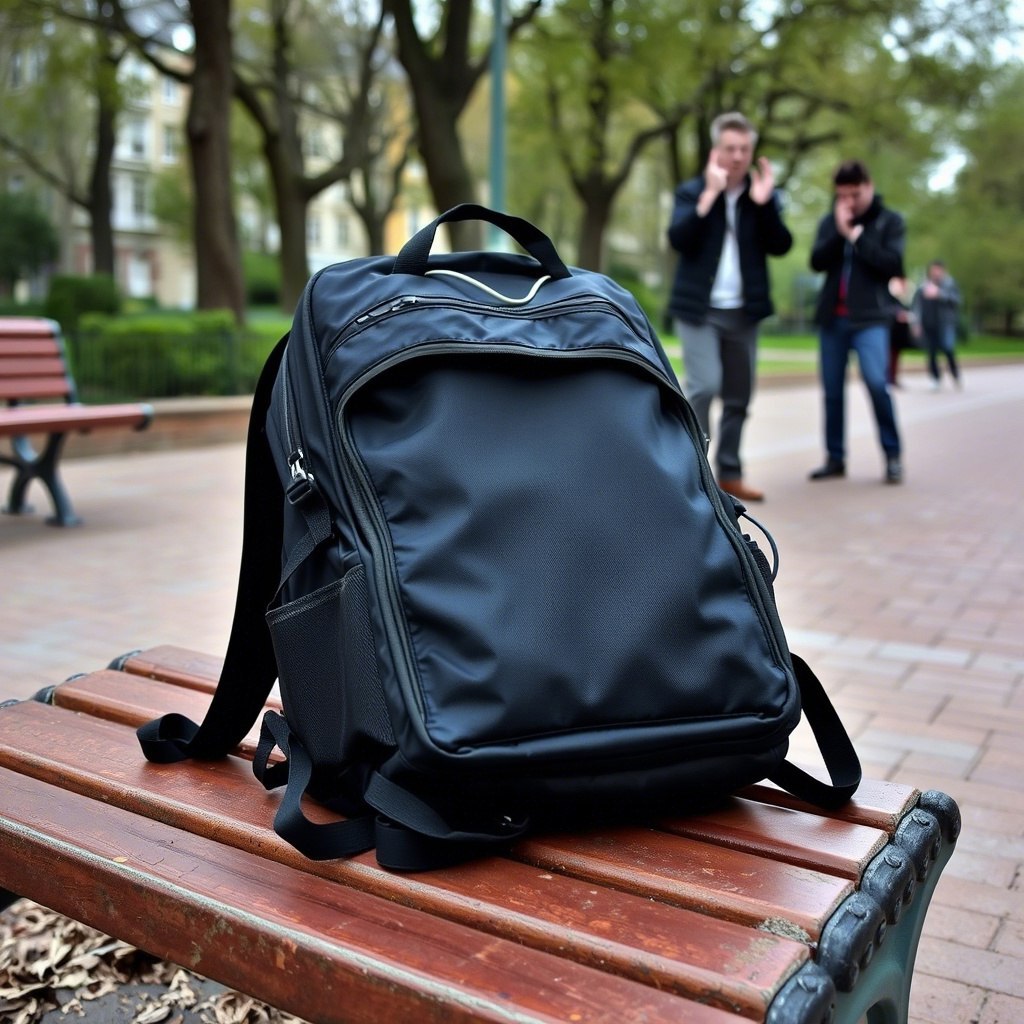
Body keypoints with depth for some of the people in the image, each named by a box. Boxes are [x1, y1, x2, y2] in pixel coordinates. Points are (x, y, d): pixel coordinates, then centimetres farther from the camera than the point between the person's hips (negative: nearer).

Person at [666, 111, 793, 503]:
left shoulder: (763, 195, 9)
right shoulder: (692, 191, 0)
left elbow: (781, 246, -4)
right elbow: (678, 239, -17)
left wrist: (765, 203, -15)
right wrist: (710, 195, -21)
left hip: (743, 310, 4)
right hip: (699, 308, -4)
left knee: (738, 396, 7)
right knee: (703, 386, -16)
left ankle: (729, 473, 16)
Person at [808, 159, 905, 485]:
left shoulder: (889, 220, 3)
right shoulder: (830, 221, 11)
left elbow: (893, 265, -9)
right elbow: (817, 262, -1)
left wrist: (856, 235, -12)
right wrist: (840, 232, -13)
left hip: (870, 318, -3)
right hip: (831, 317, 4)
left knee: (876, 382, -16)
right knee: (832, 390, 5)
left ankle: (892, 455, -3)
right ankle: (835, 458, 14)